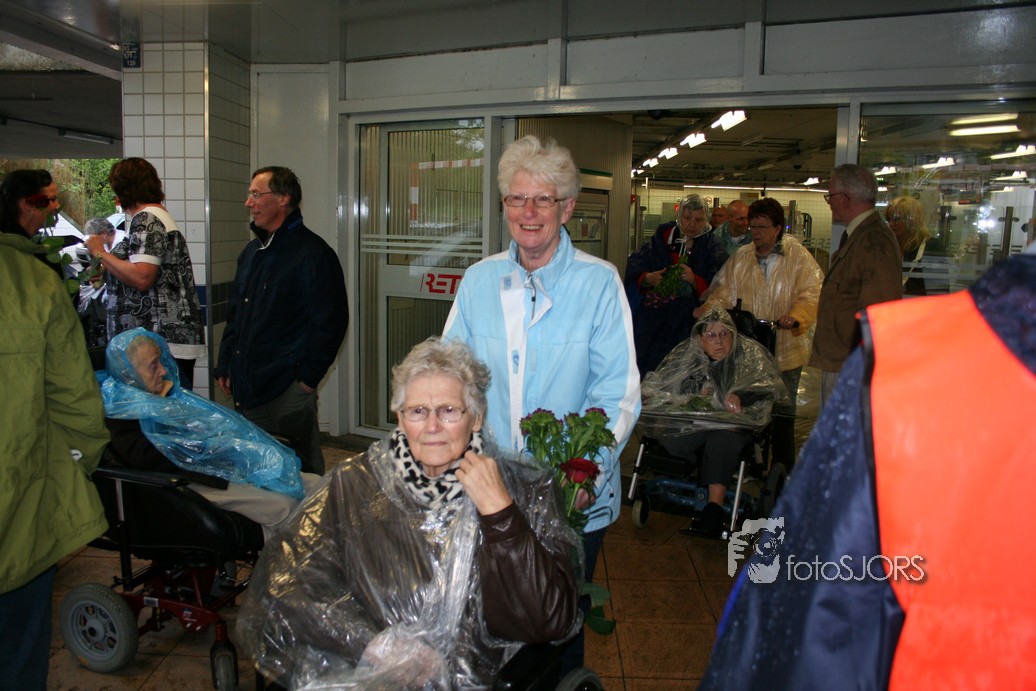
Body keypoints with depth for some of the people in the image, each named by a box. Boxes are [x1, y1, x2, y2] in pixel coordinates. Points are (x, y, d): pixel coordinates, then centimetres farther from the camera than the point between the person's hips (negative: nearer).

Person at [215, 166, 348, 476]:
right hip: (247, 387, 8)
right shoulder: (252, 252, 16)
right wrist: (225, 366, 17)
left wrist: (308, 377, -14)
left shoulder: (313, 254, -10)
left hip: (287, 390, -8)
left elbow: (330, 322, -14)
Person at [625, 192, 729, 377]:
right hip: (652, 318, 2)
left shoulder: (712, 248, 4)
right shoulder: (662, 237, 8)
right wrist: (648, 278, -15)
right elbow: (633, 268, 5)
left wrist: (694, 281, -20)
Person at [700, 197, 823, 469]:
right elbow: (725, 292, 5)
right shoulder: (740, 258, 8)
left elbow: (811, 294, -10)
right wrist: (709, 310, -14)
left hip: (785, 349, -2)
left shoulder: (798, 257, -2)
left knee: (783, 414, 8)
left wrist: (796, 316, -28)